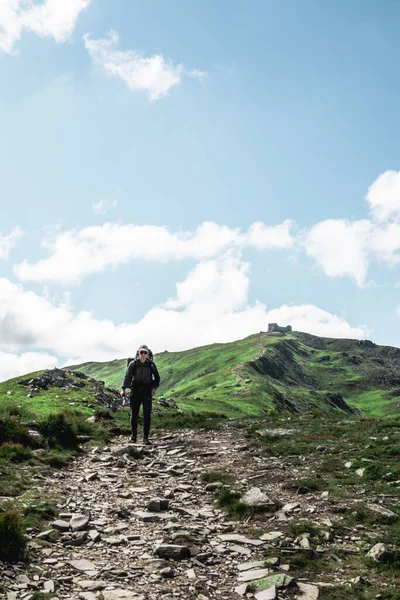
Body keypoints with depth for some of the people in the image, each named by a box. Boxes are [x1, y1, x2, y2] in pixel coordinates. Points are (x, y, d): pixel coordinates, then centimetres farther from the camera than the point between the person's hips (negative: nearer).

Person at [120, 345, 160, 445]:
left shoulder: (151, 364, 3)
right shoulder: (133, 364, 0)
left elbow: (157, 377, 12)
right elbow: (127, 377, -4)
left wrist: (154, 387, -3)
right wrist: (123, 389, -15)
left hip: (147, 392, 0)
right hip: (135, 392, 0)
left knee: (147, 415, -4)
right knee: (134, 415, 4)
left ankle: (146, 437, 3)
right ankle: (133, 435, 17)